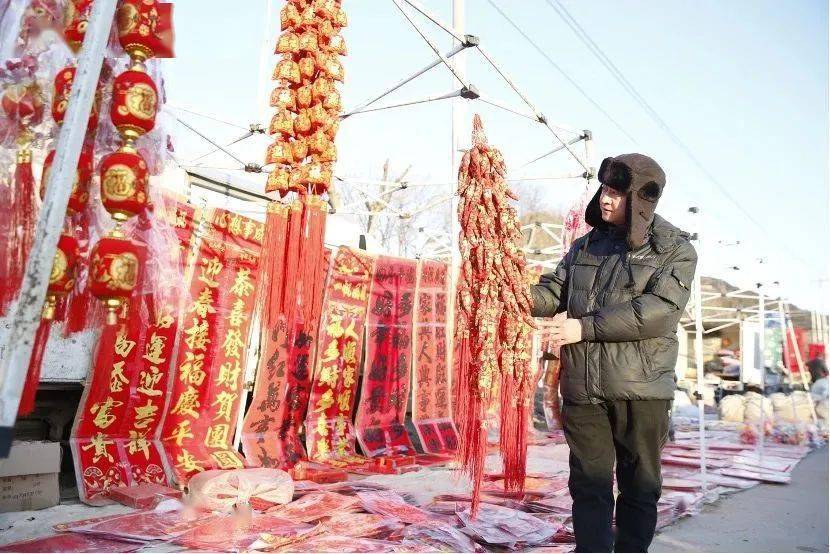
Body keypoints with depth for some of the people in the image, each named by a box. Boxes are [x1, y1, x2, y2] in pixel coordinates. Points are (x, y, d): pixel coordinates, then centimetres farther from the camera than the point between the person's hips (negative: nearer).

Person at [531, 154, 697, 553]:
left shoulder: (675, 250, -1)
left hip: (641, 389, -3)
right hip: (583, 388, 3)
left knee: (639, 487, 13)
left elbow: (659, 312, -16)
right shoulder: (586, 246, 13)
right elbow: (552, 292, 9)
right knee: (589, 486, 8)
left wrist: (584, 327, -19)